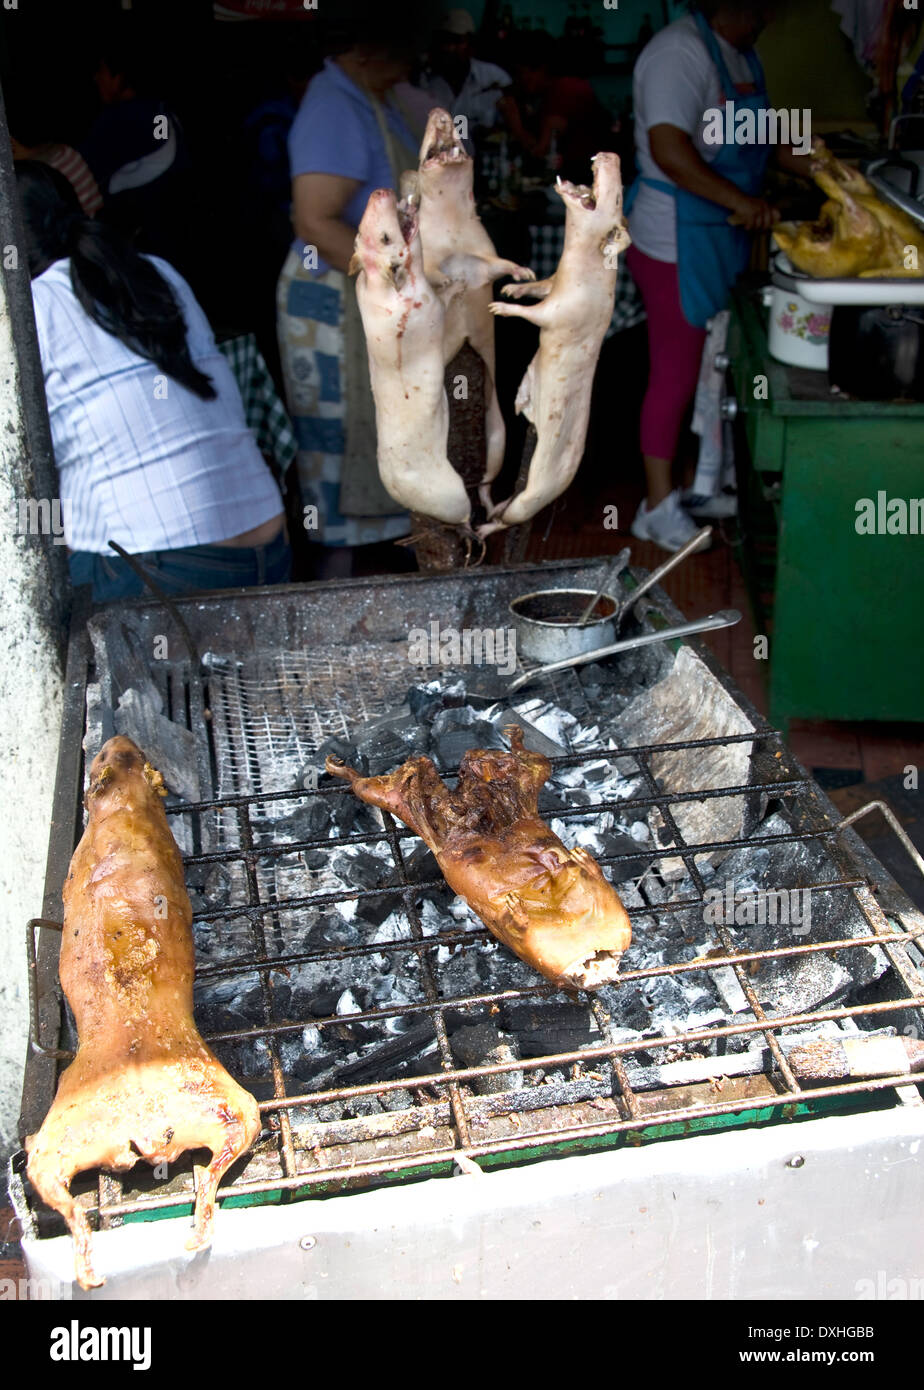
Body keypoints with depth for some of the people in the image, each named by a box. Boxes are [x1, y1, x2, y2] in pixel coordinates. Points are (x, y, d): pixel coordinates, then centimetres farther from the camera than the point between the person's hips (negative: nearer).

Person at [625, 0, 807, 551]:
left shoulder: (741, 53, 12)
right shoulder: (682, 51, -19)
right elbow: (669, 149, -30)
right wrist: (740, 200, -31)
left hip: (722, 237, 9)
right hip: (678, 242, -9)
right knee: (676, 374, -2)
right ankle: (660, 509, 10)